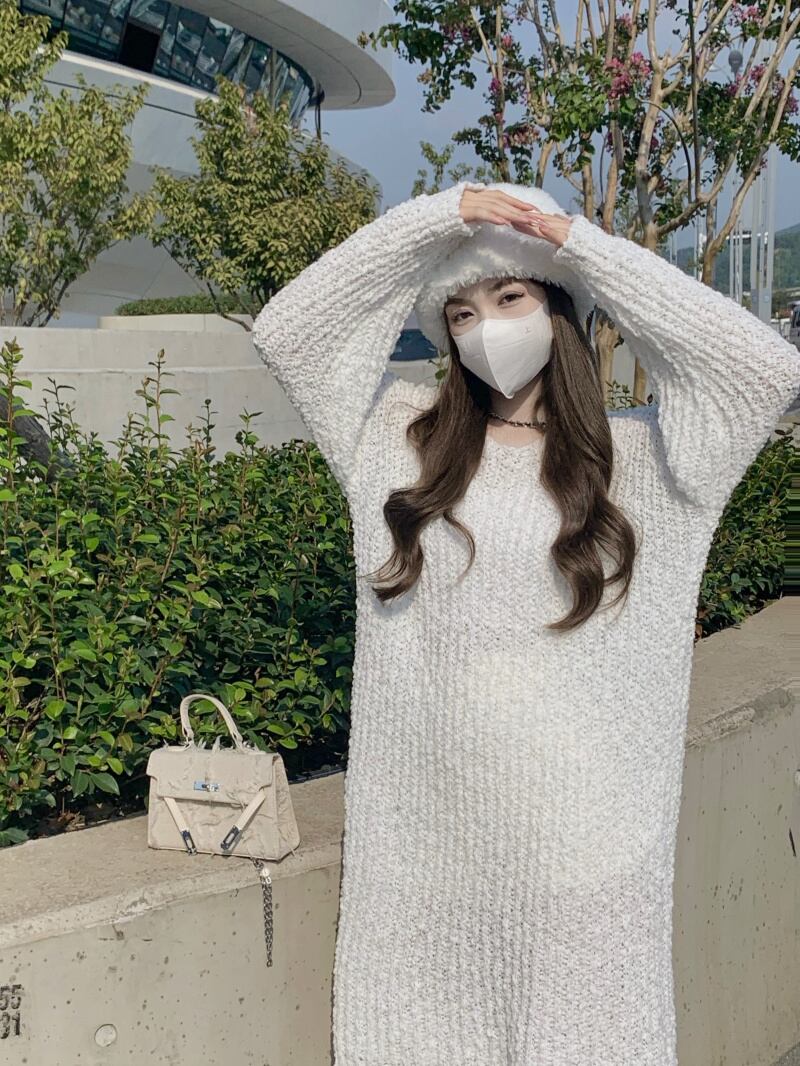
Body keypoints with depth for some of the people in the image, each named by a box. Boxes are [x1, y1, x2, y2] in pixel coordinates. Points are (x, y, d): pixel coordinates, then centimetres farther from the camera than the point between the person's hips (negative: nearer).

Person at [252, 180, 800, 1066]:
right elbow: (285, 330, -2)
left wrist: (587, 246, -9)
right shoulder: (399, 436, 5)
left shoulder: (641, 458, 0)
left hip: (579, 820, -1)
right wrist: (436, 219, -7)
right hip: (426, 814, 2)